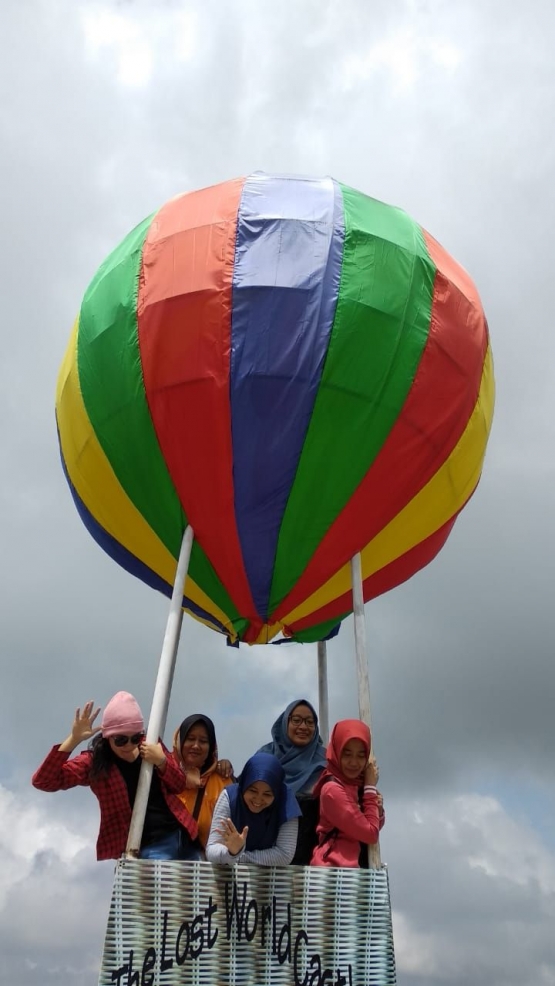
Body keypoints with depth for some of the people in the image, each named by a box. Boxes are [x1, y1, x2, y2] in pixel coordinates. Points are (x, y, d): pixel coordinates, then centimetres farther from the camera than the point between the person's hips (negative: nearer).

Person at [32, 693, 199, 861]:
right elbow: (43, 782, -18)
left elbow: (180, 786, 7)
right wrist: (74, 739, -28)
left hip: (181, 834, 4)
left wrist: (161, 761, -12)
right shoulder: (95, 761, -8)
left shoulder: (152, 746, 2)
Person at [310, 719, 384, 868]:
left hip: (353, 864, 8)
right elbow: (370, 833, -14)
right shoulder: (333, 789, -16)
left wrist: (378, 809, -4)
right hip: (335, 866, -8)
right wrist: (371, 788, -8)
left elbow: (372, 827, 16)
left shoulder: (356, 783, 9)